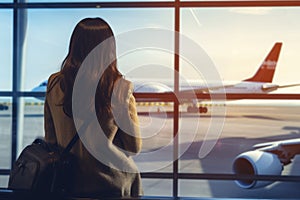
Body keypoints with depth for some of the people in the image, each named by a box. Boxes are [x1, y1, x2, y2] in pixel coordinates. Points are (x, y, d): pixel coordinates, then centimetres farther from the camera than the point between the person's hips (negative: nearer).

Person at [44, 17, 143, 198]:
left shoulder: (54, 85, -7)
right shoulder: (120, 88, -16)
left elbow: (50, 140, 4)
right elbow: (134, 148, -9)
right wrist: (126, 105, -5)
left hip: (69, 184, 3)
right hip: (113, 185, -2)